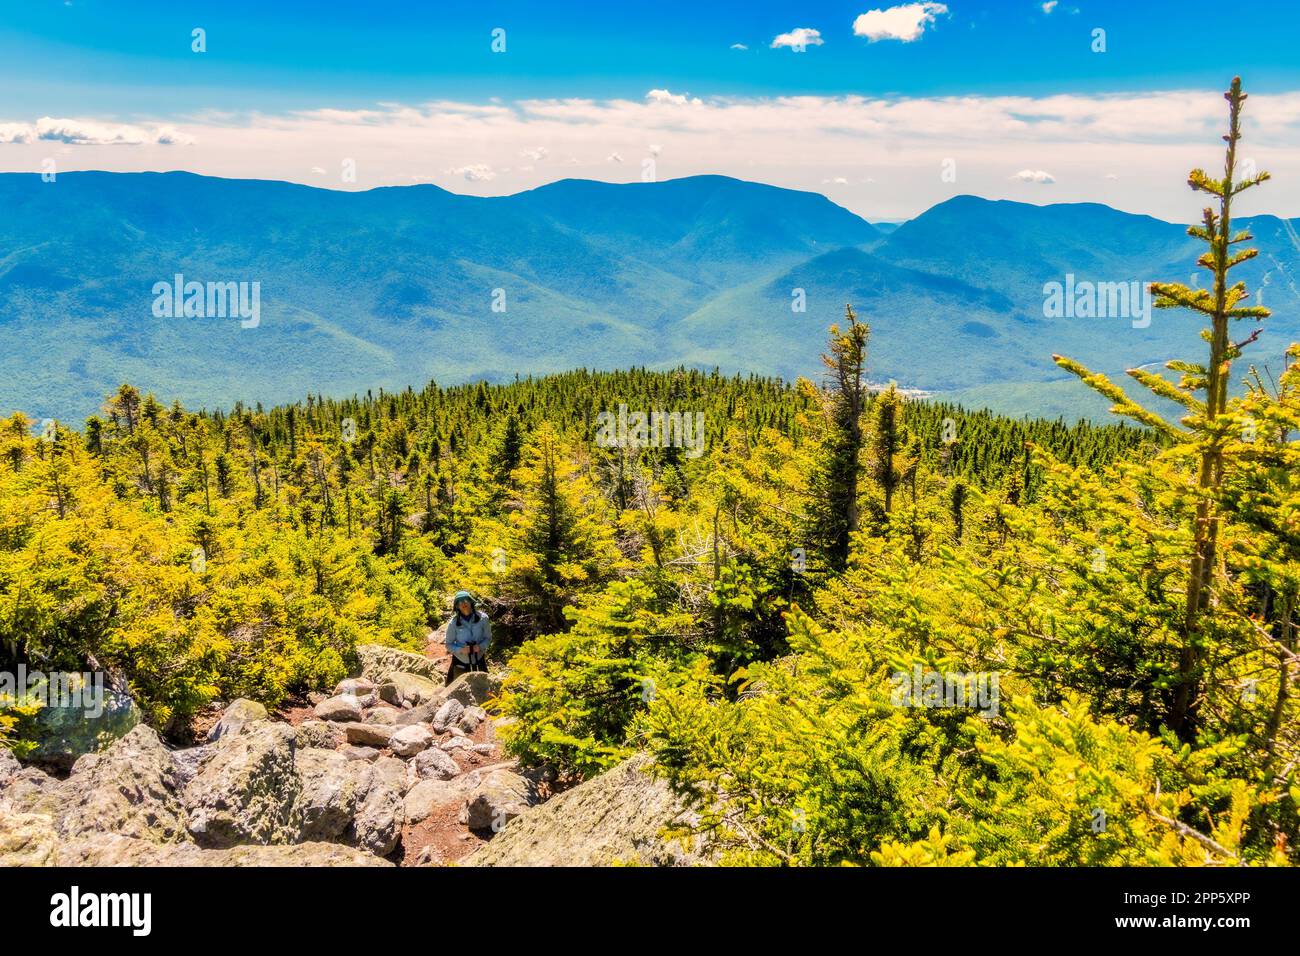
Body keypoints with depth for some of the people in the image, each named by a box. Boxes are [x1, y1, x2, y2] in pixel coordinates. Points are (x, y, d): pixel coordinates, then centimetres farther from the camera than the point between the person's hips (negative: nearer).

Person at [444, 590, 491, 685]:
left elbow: (488, 637, -1)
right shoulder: (453, 623, -15)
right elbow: (449, 645, -7)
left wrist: (481, 646, -21)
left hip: (479, 659, 2)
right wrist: (461, 649, -26)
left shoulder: (482, 618, -13)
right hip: (460, 661, -1)